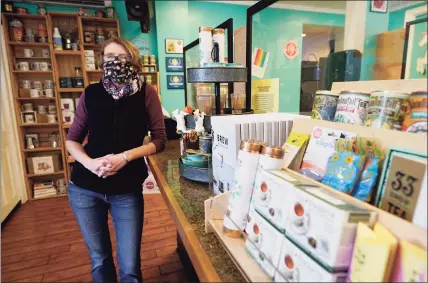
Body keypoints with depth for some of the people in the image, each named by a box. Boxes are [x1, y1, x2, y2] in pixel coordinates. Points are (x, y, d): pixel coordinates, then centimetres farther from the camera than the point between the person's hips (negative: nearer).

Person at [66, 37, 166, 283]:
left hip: (127, 190, -2)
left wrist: (125, 156, -19)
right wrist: (89, 163, -13)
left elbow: (159, 140, -6)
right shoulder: (91, 93, 1)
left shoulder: (146, 93, -4)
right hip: (85, 188, 2)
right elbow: (72, 139, 6)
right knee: (99, 260, 18)